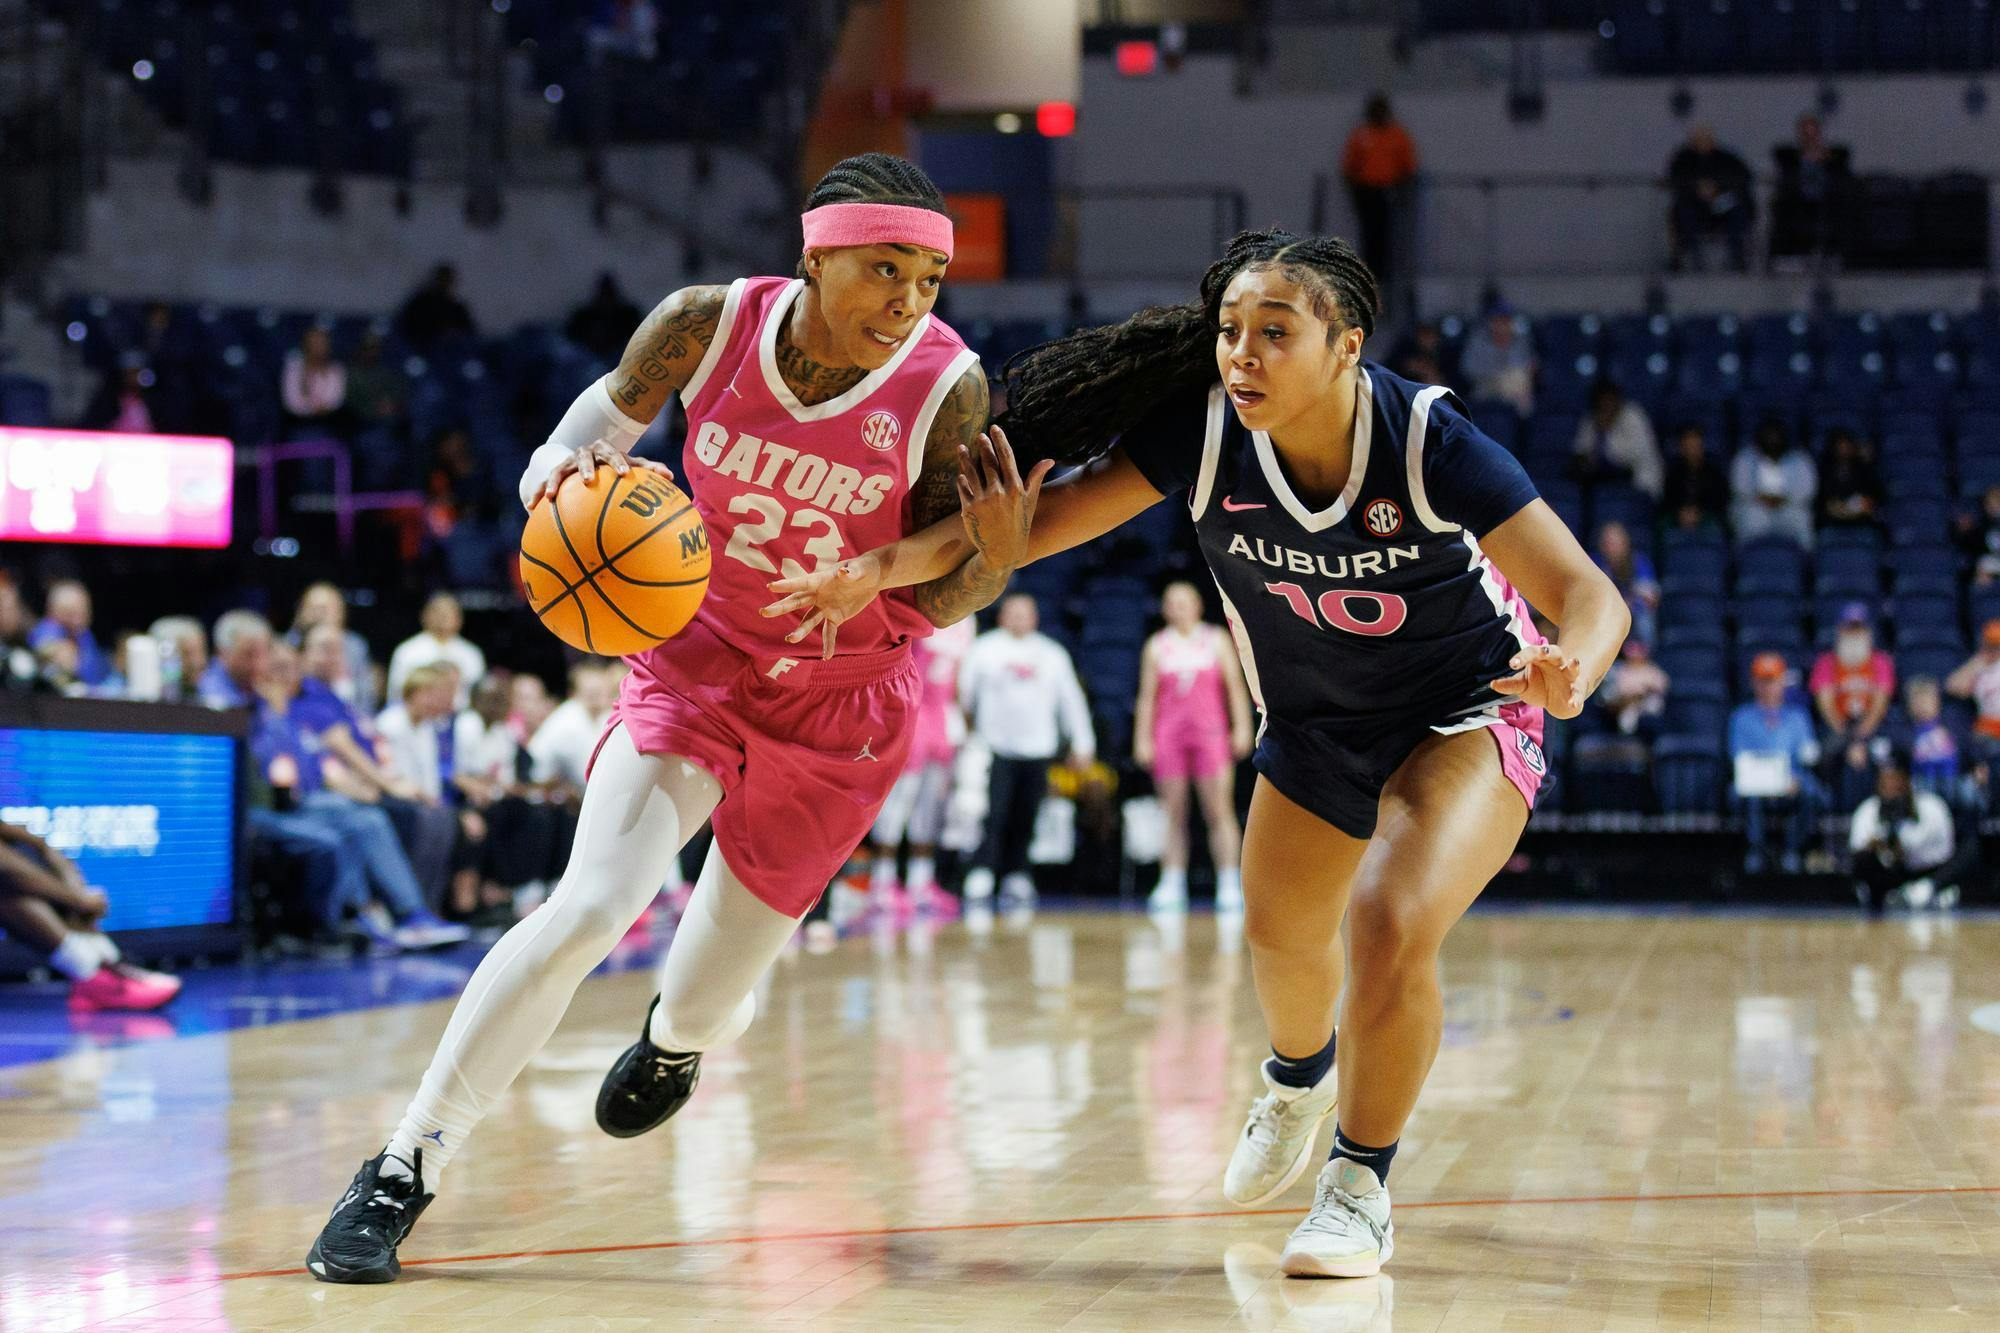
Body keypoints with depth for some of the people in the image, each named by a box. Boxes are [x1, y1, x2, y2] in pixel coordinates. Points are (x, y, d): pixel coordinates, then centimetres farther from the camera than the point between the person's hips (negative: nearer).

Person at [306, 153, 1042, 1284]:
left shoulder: (947, 388, -21)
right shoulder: (711, 325, -18)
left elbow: (931, 606, -13)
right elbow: (598, 425, 1)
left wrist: (998, 556, -34)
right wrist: (568, 472, -23)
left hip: (844, 708, 0)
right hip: (701, 658, 0)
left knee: (704, 1000, 10)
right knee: (590, 906, -20)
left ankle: (678, 1038, 52)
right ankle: (402, 1177, -8)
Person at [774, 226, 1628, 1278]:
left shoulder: (1425, 440, -33)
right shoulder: (1206, 438, -24)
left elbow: (1589, 593, -34)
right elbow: (1046, 516, -16)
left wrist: (1573, 668, -57)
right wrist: (889, 563, -29)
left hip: (1467, 710, -5)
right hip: (1317, 719, 5)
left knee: (1390, 928, -26)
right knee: (1279, 933, 23)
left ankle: (1361, 1186, -2)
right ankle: (1298, 1075, 61)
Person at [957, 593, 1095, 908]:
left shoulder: (1052, 654, 12)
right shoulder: (984, 648, 6)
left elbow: (1071, 699, 15)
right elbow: (965, 688, 5)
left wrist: (1082, 743, 12)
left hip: (1037, 749, 3)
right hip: (995, 747, -3)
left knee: (1024, 820, 3)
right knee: (994, 814, -14)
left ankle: (1015, 877, 11)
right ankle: (981, 876, -16)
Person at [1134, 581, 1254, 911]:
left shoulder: (1217, 641, 9)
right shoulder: (1156, 646, 11)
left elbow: (1235, 688, 6)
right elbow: (1147, 696, 9)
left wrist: (1242, 727, -3)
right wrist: (1142, 738, 2)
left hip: (1210, 733, -1)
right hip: (1168, 736, 1)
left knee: (1220, 812, -6)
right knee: (1173, 815, 1)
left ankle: (1230, 884, -7)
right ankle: (1172, 885, 2)